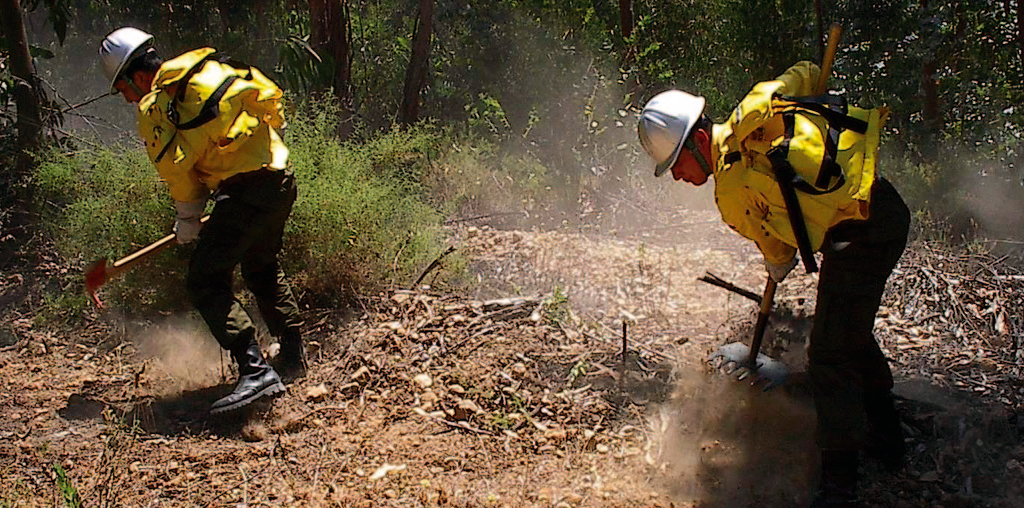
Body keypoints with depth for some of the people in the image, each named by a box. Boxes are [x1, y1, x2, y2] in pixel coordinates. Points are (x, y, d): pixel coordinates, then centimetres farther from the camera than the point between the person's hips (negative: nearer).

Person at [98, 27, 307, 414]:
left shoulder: (155, 104, -2)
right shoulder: (206, 71, 20)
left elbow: (176, 165, -6)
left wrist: (188, 217, 11)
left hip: (246, 188, -9)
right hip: (281, 179, 9)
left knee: (206, 281, -7)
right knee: (263, 269, 27)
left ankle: (256, 370, -16)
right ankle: (293, 356, 37)